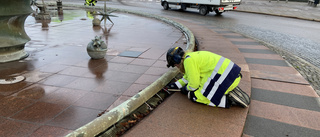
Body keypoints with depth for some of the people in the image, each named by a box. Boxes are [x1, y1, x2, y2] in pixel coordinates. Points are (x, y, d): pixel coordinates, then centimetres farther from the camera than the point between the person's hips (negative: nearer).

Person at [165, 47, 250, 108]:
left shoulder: (188, 60, -8)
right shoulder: (192, 56, 22)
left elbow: (194, 84, -6)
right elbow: (188, 77, 33)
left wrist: (185, 89, 14)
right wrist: (176, 85, 29)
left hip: (224, 77, -10)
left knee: (194, 96, -2)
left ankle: (229, 101, -6)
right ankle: (231, 91, 11)